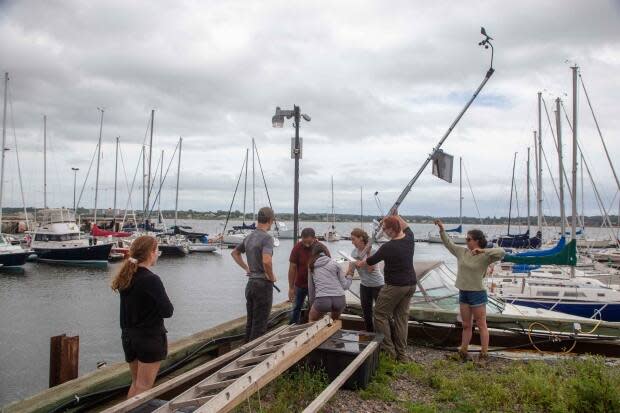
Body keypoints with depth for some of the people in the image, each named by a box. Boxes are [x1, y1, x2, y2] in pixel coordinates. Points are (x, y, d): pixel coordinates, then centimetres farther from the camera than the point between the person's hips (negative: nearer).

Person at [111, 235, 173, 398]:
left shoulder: (125, 277, 1)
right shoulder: (151, 280, -21)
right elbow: (168, 311, -18)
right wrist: (166, 306, -2)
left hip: (128, 336, 7)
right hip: (150, 338, -7)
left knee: (136, 383, 22)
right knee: (143, 387, 3)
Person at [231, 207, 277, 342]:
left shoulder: (249, 237, 9)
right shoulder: (267, 238, -16)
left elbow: (235, 253, 24)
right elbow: (266, 261, -31)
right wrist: (271, 277, -14)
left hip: (250, 284, 8)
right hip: (263, 285, -8)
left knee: (250, 323, 17)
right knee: (260, 325, 0)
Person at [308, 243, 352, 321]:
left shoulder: (312, 267, 14)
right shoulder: (334, 263, 9)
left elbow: (310, 288, 18)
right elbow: (344, 285, 7)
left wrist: (312, 303, 30)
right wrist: (349, 277, 26)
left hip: (322, 300, -1)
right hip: (339, 299, 1)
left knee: (312, 320, 28)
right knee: (335, 320, 32)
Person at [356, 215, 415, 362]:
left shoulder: (388, 247, -19)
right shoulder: (409, 239, -1)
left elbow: (370, 261, -4)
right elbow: (406, 227, 25)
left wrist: (358, 264, 14)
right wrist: (396, 217, 18)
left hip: (395, 286, -8)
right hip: (411, 285, 8)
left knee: (381, 314, 5)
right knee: (402, 316, 12)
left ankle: (389, 349, 5)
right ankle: (402, 354, 15)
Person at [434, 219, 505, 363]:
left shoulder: (485, 256, -13)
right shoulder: (462, 252, 5)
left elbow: (502, 252, -27)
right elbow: (448, 243, 15)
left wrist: (482, 250, -33)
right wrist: (441, 229, 10)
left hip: (477, 293, -6)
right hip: (463, 293, 6)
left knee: (481, 325, 4)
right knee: (466, 325, 14)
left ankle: (484, 355, 11)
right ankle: (462, 353, 20)